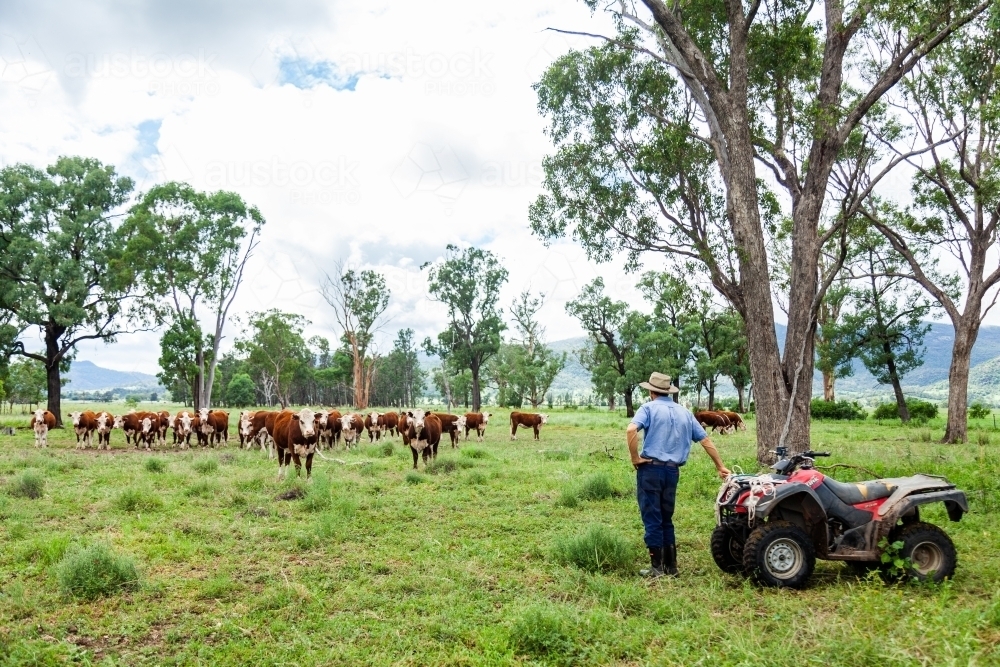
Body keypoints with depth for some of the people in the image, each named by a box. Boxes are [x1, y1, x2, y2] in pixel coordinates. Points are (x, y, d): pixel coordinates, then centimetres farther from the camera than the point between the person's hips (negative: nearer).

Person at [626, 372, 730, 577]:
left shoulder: (648, 408, -2)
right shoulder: (684, 412, 15)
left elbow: (631, 430, -21)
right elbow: (706, 440, 17)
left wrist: (635, 458, -11)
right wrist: (720, 467, 25)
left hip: (650, 468, -5)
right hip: (672, 471, 5)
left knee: (652, 519, 2)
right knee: (666, 519, 17)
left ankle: (657, 567, 5)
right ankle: (671, 566, 20)